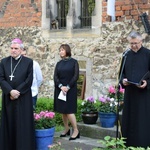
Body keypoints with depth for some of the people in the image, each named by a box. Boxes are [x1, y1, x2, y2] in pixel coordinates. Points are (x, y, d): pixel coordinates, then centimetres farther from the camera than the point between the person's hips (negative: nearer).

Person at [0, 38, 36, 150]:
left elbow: (29, 80, -6)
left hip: (23, 98, -2)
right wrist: (10, 91, -16)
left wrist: (17, 92, -13)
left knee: (23, 124, 0)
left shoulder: (28, 62, 0)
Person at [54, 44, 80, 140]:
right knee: (63, 110, 6)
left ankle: (76, 130, -3)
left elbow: (76, 76, -8)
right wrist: (61, 86, -15)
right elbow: (55, 77, 2)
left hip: (70, 89, -5)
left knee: (69, 110, -11)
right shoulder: (59, 63, 10)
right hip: (60, 89, 5)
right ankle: (67, 129, 17)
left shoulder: (74, 62, -1)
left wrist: (68, 87, -16)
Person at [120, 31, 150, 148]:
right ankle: (129, 143, 16)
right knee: (129, 119, 8)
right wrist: (123, 80, -4)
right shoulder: (126, 55, 10)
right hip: (130, 92, 5)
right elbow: (122, 72, 16)